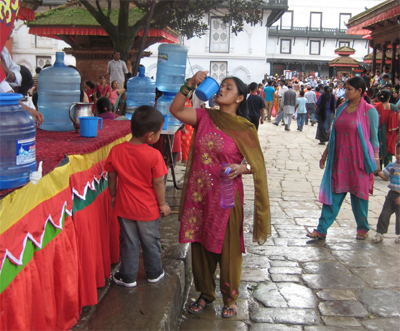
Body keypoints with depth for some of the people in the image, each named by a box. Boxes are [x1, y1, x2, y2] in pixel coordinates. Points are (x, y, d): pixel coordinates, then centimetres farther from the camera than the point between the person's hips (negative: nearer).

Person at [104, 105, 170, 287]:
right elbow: (158, 183, -15)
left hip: (124, 207, 2)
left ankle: (128, 277, 29)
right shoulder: (154, 155, -21)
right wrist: (163, 204, -1)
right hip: (148, 209, -2)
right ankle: (154, 274, 35)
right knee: (151, 242, 18)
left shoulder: (116, 151, -11)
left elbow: (111, 178, -1)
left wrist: (113, 197, 15)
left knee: (128, 242, 17)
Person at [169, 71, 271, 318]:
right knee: (200, 246, 15)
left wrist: (242, 168, -25)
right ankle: (206, 293, 35)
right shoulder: (205, 117, 4)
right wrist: (190, 84, -12)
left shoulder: (244, 128, -7)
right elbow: (175, 110, -4)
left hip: (226, 197, -4)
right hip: (198, 195, 4)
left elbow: (257, 165, -5)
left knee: (227, 249, 7)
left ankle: (230, 298, 29)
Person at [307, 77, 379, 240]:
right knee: (334, 193, 4)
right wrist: (326, 153, 16)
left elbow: (374, 138, -4)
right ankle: (321, 230, 5)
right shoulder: (341, 109, 9)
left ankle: (363, 229, 26)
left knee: (359, 194, 7)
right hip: (339, 159, 4)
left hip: (358, 159, -4)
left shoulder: (369, 111, -6)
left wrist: (375, 158, -8)